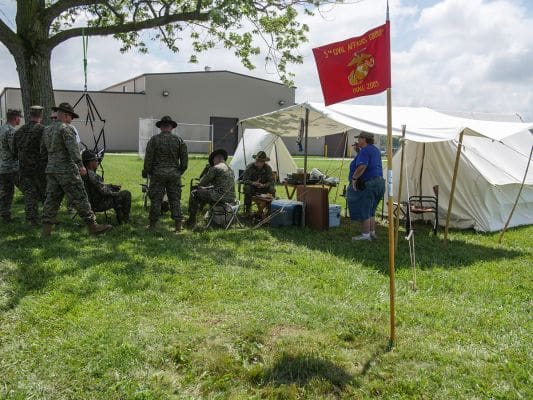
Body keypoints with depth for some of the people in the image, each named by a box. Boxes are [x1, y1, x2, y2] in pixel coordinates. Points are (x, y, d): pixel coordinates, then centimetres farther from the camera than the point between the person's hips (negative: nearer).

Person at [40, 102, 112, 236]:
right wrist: (80, 165, -30)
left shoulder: (46, 130, 15)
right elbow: (73, 148, -23)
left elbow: (43, 149, 23)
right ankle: (93, 226, 0)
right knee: (79, 199, -4)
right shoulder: (66, 128, -10)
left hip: (51, 169, 8)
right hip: (66, 170, -8)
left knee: (51, 199, 9)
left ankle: (46, 230, 7)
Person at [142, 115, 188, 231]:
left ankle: (153, 224, 8)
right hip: (174, 175, 2)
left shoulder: (154, 140, -3)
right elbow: (184, 159, 4)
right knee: (175, 199, 6)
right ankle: (178, 225, 5)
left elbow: (148, 158, -3)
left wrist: (146, 172, 8)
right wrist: (180, 171, 17)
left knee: (156, 199, 4)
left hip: (158, 174, -2)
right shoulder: (179, 140, 3)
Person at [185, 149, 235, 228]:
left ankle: (191, 221, 10)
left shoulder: (215, 168, -8)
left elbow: (201, 183, -2)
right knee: (205, 192, 31)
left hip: (220, 198, -9)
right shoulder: (231, 170, 20)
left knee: (194, 194, 5)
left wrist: (200, 186, 21)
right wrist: (206, 188, 31)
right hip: (231, 199, 9)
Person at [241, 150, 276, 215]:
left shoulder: (268, 168, -6)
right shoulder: (250, 167, -11)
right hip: (252, 188, -1)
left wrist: (263, 185, -28)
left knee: (272, 189, -28)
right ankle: (247, 211, -25)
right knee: (247, 188, -34)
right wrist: (253, 183, -30)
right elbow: (244, 180, -12)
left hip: (263, 188, 1)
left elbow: (271, 181, -8)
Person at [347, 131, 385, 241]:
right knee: (370, 211, 19)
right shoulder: (375, 150, 17)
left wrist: (354, 178, -22)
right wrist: (358, 152, 19)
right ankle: (372, 232, 23)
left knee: (363, 210, -3)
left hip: (367, 184, -10)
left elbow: (362, 166, -31)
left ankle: (365, 235, 0)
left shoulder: (364, 151, -15)